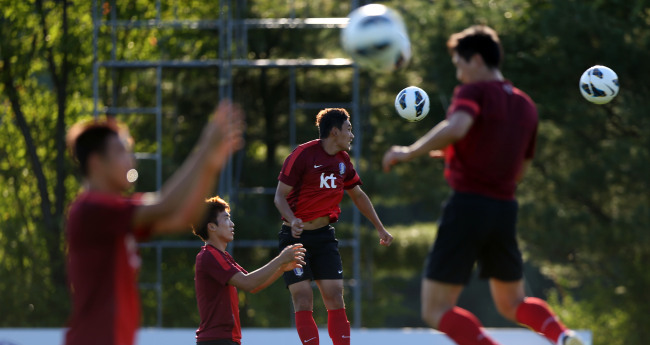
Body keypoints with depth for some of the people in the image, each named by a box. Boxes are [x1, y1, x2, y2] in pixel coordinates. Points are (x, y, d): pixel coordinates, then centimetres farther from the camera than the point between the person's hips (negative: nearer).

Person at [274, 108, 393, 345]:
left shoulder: (343, 161, 9)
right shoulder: (303, 154, -11)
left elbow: (358, 195, 24)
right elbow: (280, 195, -12)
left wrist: (380, 228, 29)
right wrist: (292, 220, -30)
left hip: (324, 235, 6)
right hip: (296, 236, -6)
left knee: (335, 297, -4)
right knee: (303, 301, -11)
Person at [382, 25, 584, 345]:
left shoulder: (474, 92, -6)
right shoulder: (526, 106, 15)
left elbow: (456, 127, -29)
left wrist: (409, 151, -17)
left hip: (467, 206, -7)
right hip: (505, 209, 7)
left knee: (436, 310, -1)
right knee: (512, 303, 23)